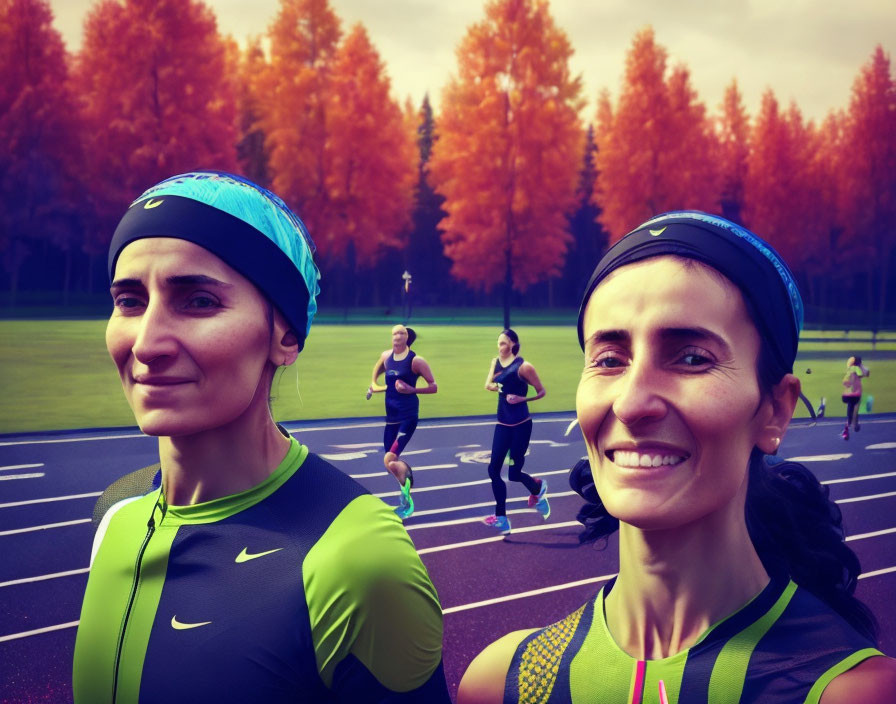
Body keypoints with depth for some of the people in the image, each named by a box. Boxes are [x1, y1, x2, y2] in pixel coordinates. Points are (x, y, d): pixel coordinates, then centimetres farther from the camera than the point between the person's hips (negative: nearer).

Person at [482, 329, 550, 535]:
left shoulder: (523, 366, -13)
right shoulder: (496, 362, 7)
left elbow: (541, 392, -7)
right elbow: (488, 384, 2)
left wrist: (522, 398, -21)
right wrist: (495, 386, -19)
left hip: (521, 425, -6)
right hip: (502, 424, 6)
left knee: (514, 473, -1)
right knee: (494, 470, 0)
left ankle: (538, 488, 34)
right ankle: (501, 519, 7)